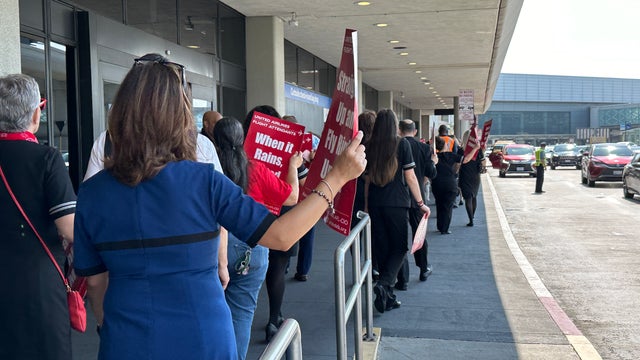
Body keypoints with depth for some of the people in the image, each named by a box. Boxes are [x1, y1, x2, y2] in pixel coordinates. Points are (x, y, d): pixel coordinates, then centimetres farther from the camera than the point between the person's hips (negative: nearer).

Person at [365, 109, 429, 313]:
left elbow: (368, 180, 11)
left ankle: (388, 297, 15)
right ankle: (384, 284, -16)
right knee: (400, 247, 6)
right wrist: (421, 203, 2)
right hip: (396, 204, -4)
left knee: (382, 249, 11)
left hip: (375, 205, 4)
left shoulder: (371, 147, 7)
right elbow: (410, 177, -5)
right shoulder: (402, 144, -4)